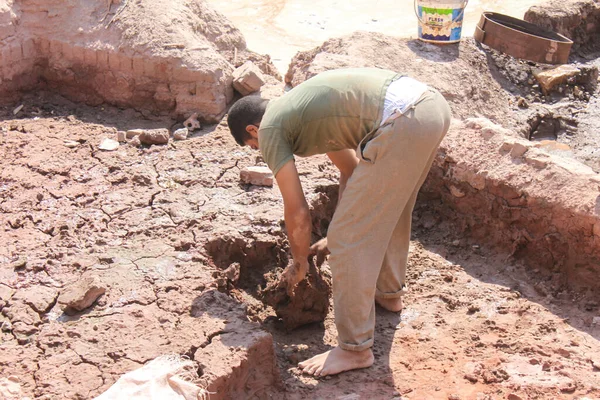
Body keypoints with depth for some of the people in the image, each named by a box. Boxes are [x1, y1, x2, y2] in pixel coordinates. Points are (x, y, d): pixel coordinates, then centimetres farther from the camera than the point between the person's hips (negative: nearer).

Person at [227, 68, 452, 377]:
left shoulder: (270, 129, 7)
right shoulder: (301, 106, 31)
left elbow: (297, 213, 8)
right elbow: (351, 170, 36)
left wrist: (300, 262, 25)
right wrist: (340, 234, 39)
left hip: (399, 124, -10)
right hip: (433, 103, 10)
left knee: (350, 242, 2)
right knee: (389, 207, 33)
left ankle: (355, 349, 13)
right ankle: (389, 291, 51)